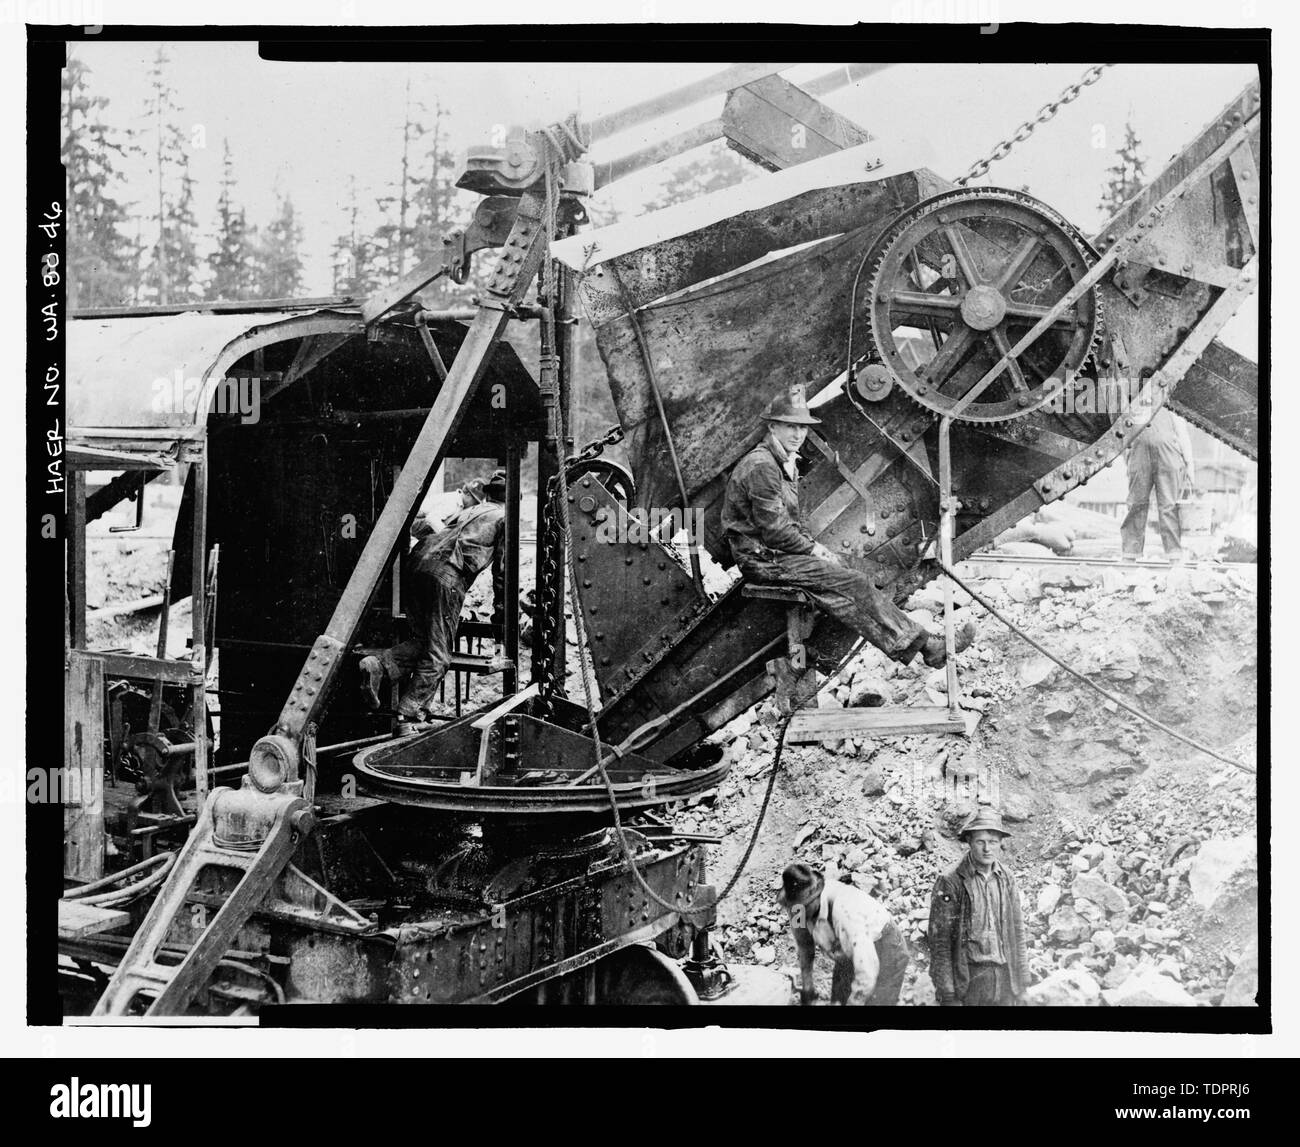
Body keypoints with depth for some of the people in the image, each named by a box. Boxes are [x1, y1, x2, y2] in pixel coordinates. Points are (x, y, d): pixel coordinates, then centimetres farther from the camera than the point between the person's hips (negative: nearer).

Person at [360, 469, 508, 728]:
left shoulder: (469, 510, 34)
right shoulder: (504, 518, 15)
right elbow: (502, 570, 14)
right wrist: (500, 612, 23)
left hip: (418, 563, 7)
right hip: (448, 574, -7)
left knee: (422, 640, 16)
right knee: (437, 655, -3)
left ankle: (379, 665, -10)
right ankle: (406, 718, -10)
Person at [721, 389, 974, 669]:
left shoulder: (785, 464, 16)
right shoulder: (762, 465, -19)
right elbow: (773, 530, -21)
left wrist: (814, 546, 6)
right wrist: (812, 549, -9)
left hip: (776, 551, 10)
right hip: (763, 559, -10)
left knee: (839, 597, -8)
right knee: (855, 583, -14)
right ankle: (927, 644, -11)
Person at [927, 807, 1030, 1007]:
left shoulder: (1006, 878, 5)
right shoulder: (950, 882, -9)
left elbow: (1017, 930, 13)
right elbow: (940, 941, -9)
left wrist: (1021, 979, 11)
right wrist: (948, 995, -11)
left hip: (1004, 975, 4)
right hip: (967, 979, -4)